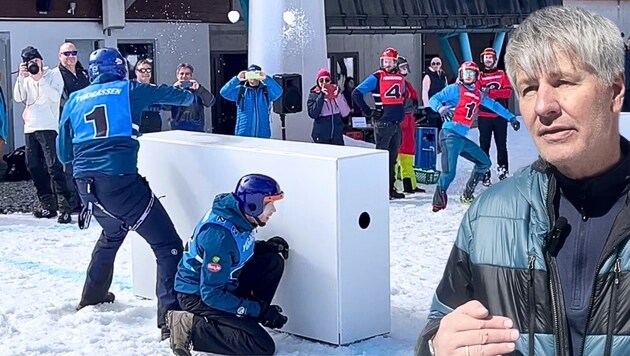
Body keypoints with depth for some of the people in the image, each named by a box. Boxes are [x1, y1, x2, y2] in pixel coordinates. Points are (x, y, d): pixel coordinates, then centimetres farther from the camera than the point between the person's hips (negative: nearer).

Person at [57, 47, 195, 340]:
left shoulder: (75, 99, 16)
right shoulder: (129, 90, 6)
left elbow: (64, 153, 20)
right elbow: (168, 94, 20)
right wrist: (190, 97, 42)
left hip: (85, 183, 6)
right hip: (119, 181, -6)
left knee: (112, 232, 35)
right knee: (168, 245, -4)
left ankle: (92, 295, 49)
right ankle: (170, 317, -16)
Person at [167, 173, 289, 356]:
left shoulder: (238, 214, -5)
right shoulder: (220, 234, -31)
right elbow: (211, 295, -28)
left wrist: (263, 246, -4)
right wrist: (259, 310, -24)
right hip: (198, 296, -9)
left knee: (273, 261, -2)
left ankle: (246, 320, 1)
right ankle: (192, 328, -10)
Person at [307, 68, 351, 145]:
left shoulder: (336, 92, 8)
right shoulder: (313, 95, 1)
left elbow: (345, 113, 0)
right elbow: (313, 114, -14)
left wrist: (338, 96, -9)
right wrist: (321, 96, -14)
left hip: (337, 136, 3)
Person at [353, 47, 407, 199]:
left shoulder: (400, 78, 13)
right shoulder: (376, 78, -7)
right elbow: (356, 94, -11)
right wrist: (368, 112, -10)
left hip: (397, 123, 7)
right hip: (383, 123, -7)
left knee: (392, 157, 13)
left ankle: (390, 188, 21)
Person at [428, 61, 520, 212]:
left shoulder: (478, 95, 16)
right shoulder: (455, 89, -4)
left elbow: (494, 105, 30)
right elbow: (433, 100, -10)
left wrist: (511, 117, 34)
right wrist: (440, 108, -31)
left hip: (463, 138, 8)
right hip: (450, 135, -8)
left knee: (484, 163, 15)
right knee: (449, 172, -21)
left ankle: (467, 195, 21)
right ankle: (438, 202, -10)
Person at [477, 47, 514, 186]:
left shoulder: (502, 74, 7)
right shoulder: (480, 76, 5)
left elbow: (508, 92, -6)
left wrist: (490, 91, -16)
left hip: (500, 115, 1)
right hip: (484, 116, -1)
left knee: (502, 145, 6)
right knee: (484, 146, -1)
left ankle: (503, 170, 15)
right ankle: (485, 174, 3)